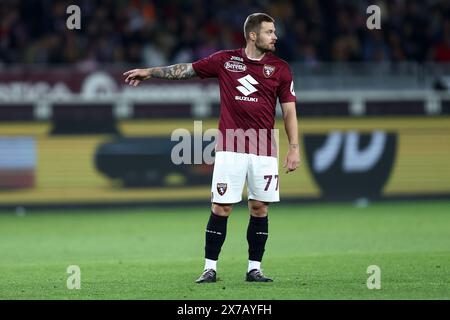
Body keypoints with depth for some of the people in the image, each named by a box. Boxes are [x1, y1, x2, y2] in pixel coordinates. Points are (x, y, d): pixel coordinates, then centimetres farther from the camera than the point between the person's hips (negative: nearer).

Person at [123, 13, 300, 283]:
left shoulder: (280, 68, 5)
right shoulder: (225, 60, 3)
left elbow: (289, 111, 5)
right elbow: (186, 70, 11)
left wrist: (294, 148, -2)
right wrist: (149, 72, 9)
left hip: (264, 151, 1)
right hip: (230, 148, -1)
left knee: (260, 208, 3)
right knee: (220, 207, -4)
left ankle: (254, 268, 11)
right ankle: (210, 268, 2)